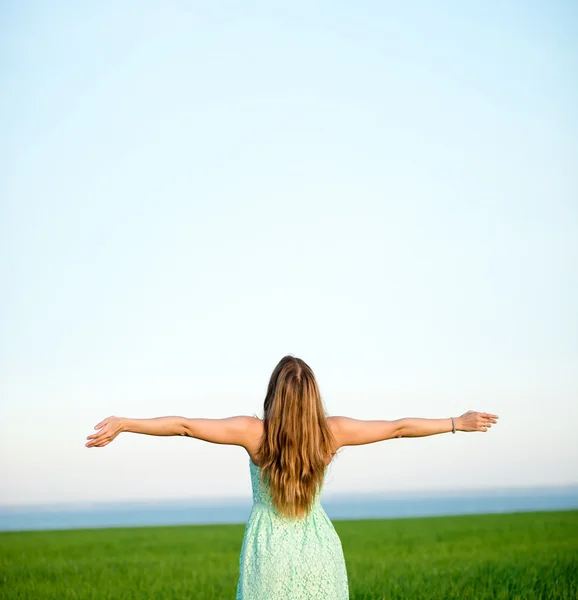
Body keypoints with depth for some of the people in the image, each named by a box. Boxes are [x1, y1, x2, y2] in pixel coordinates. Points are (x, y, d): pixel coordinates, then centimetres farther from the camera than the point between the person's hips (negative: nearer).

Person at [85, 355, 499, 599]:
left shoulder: (255, 432, -11)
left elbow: (183, 425, -13)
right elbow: (399, 427, 3)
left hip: (270, 556, -2)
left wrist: (124, 424, -7)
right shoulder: (332, 432, -5)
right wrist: (458, 422, 13)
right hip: (319, 554, 2)